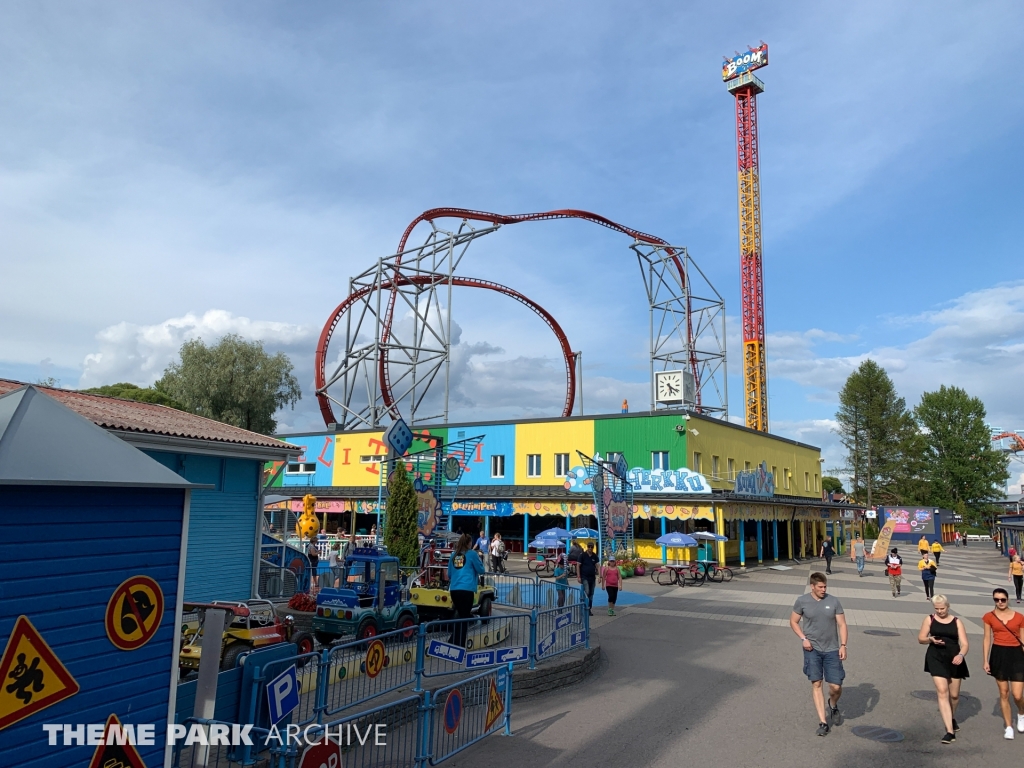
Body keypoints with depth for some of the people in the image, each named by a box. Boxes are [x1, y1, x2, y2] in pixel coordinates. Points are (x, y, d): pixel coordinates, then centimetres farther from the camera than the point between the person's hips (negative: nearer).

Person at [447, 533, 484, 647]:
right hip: (467, 589, -5)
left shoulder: (454, 555, 15)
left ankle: (454, 643, 18)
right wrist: (478, 558, 18)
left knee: (459, 615, 19)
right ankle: (460, 646, -3)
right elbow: (481, 570, 5)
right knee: (464, 617, -1)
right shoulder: (472, 554, 1)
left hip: (454, 589, 5)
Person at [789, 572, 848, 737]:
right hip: (812, 649, -1)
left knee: (836, 686, 1)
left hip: (831, 649, 1)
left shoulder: (833, 601, -3)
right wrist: (803, 638, -8)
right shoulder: (802, 601, -5)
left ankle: (833, 706, 35)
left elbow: (842, 624, 1)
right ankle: (823, 722, 7)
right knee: (816, 684, -2)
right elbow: (793, 621, 5)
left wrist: (843, 645, -9)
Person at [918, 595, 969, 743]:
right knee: (942, 692, -12)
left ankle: (952, 718, 44)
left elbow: (964, 644, -1)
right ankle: (950, 731, -11)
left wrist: (961, 655, -21)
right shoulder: (929, 619, 5)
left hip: (954, 659, 2)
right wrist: (930, 639, -13)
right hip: (936, 659, -2)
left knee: (954, 695, 13)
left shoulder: (957, 622, 6)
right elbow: (920, 639, 8)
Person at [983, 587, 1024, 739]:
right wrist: (986, 661, -1)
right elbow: (987, 639, 3)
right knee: (1003, 693, 8)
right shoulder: (989, 617, 0)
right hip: (998, 655, 1)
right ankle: (1008, 727, 22)